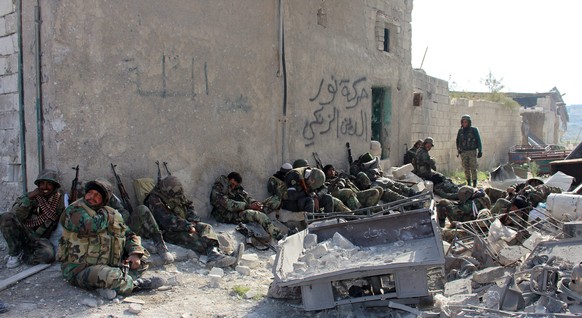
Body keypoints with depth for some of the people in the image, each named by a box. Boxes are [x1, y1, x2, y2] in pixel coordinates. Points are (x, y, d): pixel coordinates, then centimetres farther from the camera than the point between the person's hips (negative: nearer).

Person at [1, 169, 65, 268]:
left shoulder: (60, 199, -3)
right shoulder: (31, 196, -5)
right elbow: (15, 216, -18)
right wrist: (29, 198, -26)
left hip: (40, 239, -1)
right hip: (23, 233, 1)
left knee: (48, 253, -36)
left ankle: (22, 256, -5)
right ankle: (15, 253, -8)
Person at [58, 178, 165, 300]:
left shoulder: (112, 214, 11)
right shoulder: (74, 210, -8)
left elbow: (129, 235, 17)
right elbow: (92, 227, -29)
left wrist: (135, 253, -3)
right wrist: (105, 216, -7)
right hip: (81, 269, -8)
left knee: (142, 259, 5)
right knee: (111, 277, -36)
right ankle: (137, 284, -6)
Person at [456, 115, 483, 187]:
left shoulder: (474, 130, -3)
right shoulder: (460, 131, 7)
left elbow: (478, 141, -2)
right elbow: (458, 141, 17)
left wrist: (480, 151, -8)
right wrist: (458, 151, 12)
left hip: (472, 151, -3)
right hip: (463, 152, 3)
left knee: (473, 168, -6)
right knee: (466, 168, 4)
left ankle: (474, 184, -1)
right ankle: (468, 183, 12)